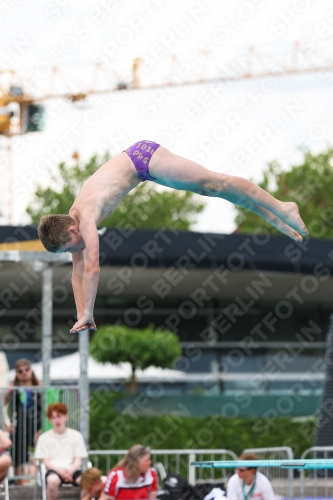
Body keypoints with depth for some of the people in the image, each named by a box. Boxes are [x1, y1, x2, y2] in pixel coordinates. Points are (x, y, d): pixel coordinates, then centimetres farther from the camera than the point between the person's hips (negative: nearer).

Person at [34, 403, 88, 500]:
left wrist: (70, 471, -15)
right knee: (52, 480, -38)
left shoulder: (76, 435, 10)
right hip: (54, 470, -1)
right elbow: (46, 462, 2)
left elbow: (78, 460, 7)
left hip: (72, 470, 1)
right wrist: (61, 471, -16)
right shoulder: (44, 437, 7)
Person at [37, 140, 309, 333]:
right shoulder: (71, 220, -4)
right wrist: (81, 315, 0)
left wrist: (88, 315, -27)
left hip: (143, 156, -7)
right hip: (136, 160, 7)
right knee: (208, 189, 13)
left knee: (215, 184, -2)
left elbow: (92, 268, -32)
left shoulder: (86, 218, -28)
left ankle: (280, 208, 7)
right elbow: (78, 272, 3)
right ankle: (275, 220, 22)